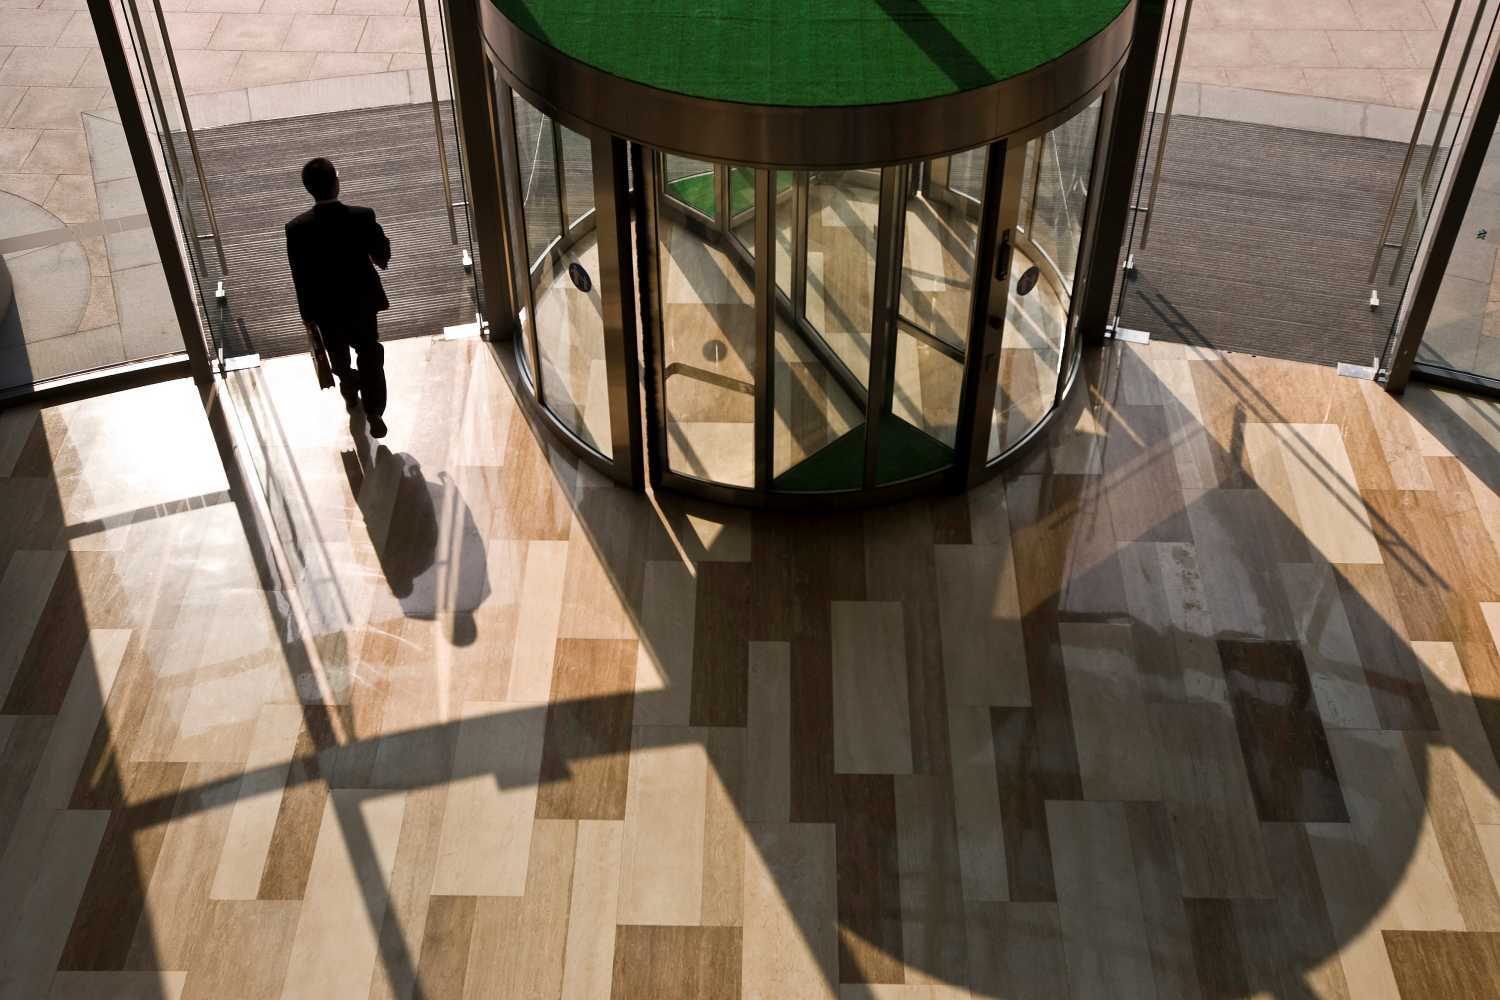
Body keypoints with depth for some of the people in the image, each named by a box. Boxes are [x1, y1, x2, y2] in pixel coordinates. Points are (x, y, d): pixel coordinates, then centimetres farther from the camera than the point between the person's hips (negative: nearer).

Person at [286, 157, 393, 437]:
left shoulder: (296, 228, -20)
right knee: (370, 358, 16)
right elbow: (383, 257, -5)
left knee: (338, 355, 27)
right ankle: (374, 415, 19)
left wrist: (308, 316, 2)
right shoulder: (363, 216, -21)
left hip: (325, 307, 1)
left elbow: (300, 279, -12)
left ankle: (350, 393, 51)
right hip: (362, 301, -1)